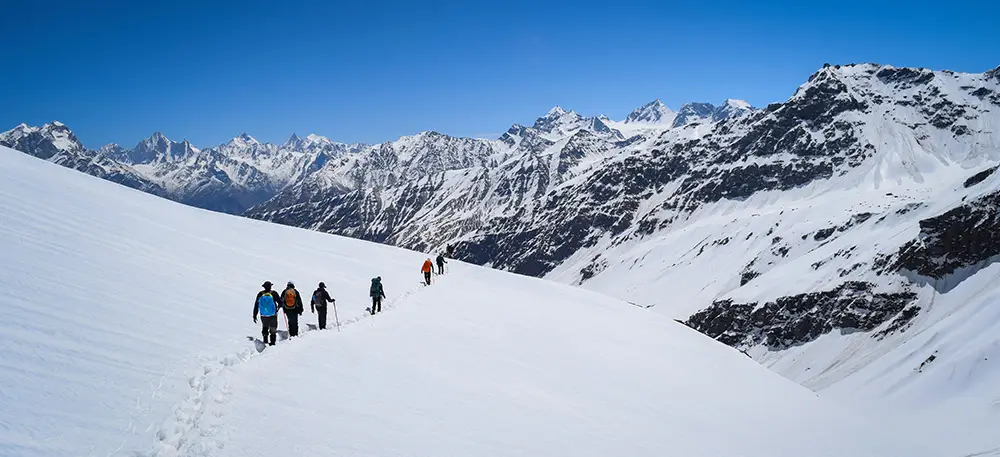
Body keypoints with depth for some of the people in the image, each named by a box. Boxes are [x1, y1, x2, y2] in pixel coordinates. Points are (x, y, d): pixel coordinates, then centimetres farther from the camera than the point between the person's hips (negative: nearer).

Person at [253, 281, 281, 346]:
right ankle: (272, 342, 5)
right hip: (273, 315, -2)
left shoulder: (260, 294, -3)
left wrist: (254, 316, 10)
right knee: (273, 329, 9)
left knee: (265, 328, 21)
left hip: (263, 316, 2)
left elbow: (256, 306, 2)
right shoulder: (273, 293, -10)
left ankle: (265, 341, 19)